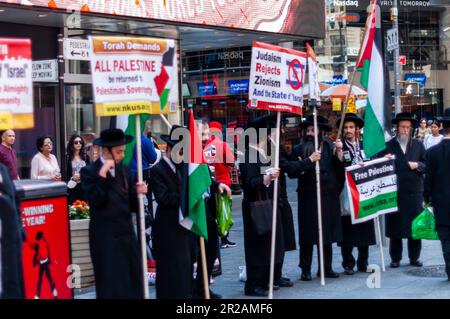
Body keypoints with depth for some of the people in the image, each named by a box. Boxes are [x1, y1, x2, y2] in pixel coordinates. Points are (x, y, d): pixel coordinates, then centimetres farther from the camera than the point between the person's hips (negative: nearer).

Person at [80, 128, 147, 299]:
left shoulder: (124, 170, 12)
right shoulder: (89, 171, -4)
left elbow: (132, 205, 12)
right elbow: (95, 201, -18)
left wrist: (138, 193, -8)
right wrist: (102, 175, -21)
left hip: (127, 234, 6)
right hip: (105, 238, -5)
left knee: (133, 283, 5)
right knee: (111, 286, -2)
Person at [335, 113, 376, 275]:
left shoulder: (364, 145, 13)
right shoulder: (339, 146, 1)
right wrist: (339, 150, -24)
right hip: (346, 192, -4)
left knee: (365, 228, 5)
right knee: (347, 229, -3)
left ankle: (363, 263, 14)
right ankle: (348, 264, 4)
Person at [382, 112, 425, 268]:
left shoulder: (418, 144, 10)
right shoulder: (388, 146, 4)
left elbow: (427, 164, 10)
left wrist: (418, 165, -8)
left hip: (415, 192, 2)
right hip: (395, 192, -1)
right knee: (395, 226, 2)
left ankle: (414, 257, 15)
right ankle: (395, 258, 11)